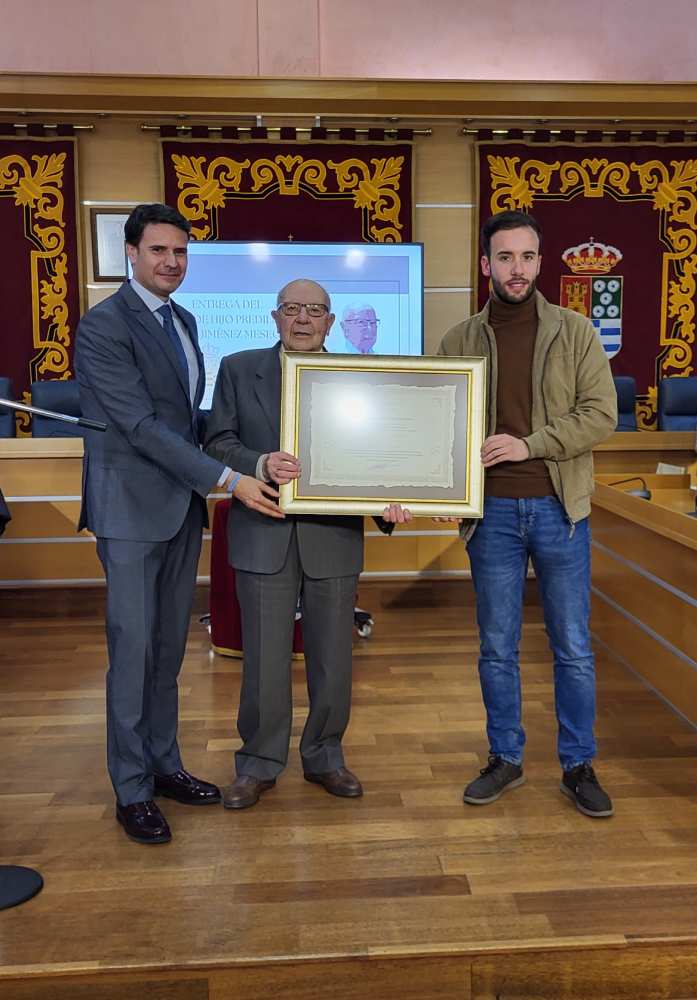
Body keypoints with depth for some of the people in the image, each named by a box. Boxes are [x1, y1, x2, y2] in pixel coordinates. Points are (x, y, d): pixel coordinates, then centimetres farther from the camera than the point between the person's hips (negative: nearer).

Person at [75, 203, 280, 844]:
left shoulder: (184, 322, 13)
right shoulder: (104, 327, -12)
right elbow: (141, 424, -19)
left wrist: (207, 482, 8)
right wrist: (229, 479, -20)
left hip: (183, 502, 7)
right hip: (132, 507, -7)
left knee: (169, 647, 13)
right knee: (133, 649, -1)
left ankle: (163, 763, 27)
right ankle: (132, 790, 13)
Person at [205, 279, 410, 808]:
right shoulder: (238, 370, 5)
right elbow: (219, 442, 1)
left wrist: (387, 500, -16)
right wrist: (260, 464, -18)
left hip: (333, 534, 1)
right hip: (264, 536, -1)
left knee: (333, 658, 11)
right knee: (264, 658, 6)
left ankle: (325, 756, 31)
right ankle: (259, 763, 25)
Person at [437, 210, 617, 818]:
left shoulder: (574, 332, 1)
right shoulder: (461, 341, 5)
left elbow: (602, 414, -6)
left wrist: (530, 444, -17)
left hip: (559, 510, -1)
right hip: (492, 512, 1)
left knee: (573, 648, 8)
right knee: (497, 648, 11)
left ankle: (579, 767, 23)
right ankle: (506, 759, 27)